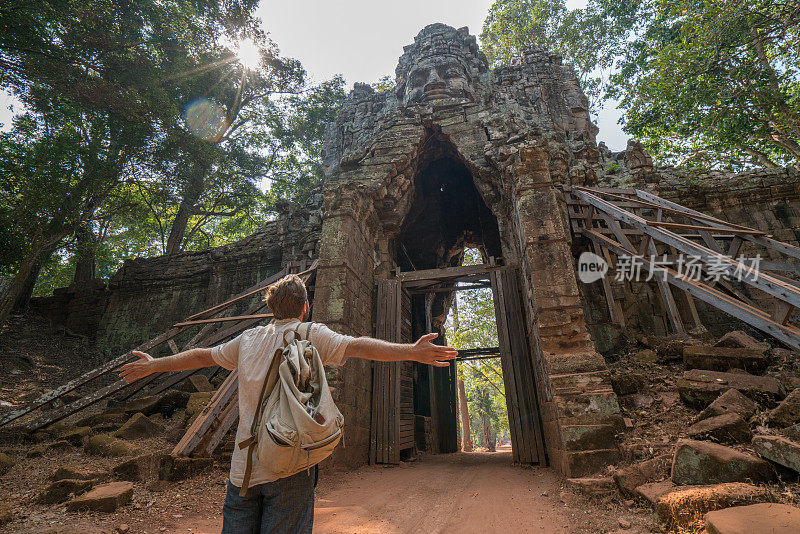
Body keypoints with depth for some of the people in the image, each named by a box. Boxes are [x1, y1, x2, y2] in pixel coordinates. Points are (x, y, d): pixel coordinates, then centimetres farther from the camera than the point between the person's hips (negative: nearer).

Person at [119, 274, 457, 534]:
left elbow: (201, 356, 22)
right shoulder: (311, 334, -5)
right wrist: (412, 351, -27)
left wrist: (154, 365, 39)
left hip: (244, 466, 5)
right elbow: (356, 346, -19)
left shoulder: (248, 339, 10)